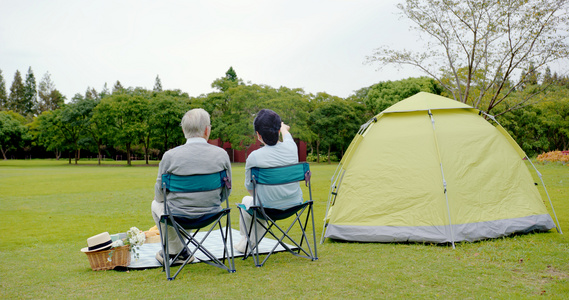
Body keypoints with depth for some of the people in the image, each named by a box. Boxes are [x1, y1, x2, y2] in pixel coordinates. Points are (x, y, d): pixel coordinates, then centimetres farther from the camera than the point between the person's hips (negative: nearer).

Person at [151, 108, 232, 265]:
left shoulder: (170, 156, -14)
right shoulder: (222, 154, -9)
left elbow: (160, 194, -1)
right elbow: (226, 191, 2)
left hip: (179, 217, -3)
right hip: (212, 215, 3)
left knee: (157, 204, 31)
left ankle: (177, 251, 31)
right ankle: (179, 250, 44)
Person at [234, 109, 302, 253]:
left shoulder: (254, 157, -22)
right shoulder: (291, 147, -11)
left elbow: (250, 188, -4)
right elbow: (287, 135, 18)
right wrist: (284, 128, 41)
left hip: (268, 210, -4)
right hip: (295, 205, 4)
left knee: (247, 200, 30)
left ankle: (245, 241, 44)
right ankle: (253, 242, 40)